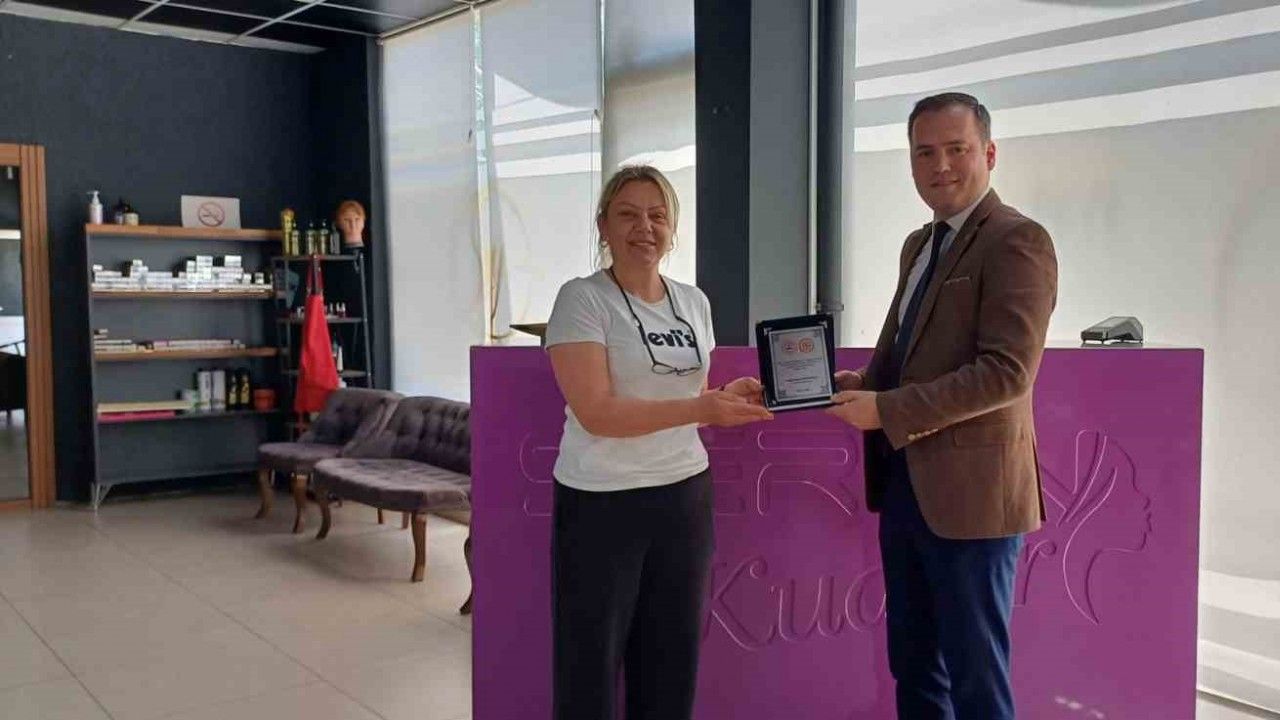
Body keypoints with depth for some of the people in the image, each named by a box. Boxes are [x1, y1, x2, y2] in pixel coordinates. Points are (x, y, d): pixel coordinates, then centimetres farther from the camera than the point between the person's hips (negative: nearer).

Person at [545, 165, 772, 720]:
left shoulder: (694, 301, 9)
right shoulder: (582, 299, -9)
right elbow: (596, 413, -19)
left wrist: (728, 399, -4)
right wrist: (701, 409, -26)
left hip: (684, 496, 6)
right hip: (601, 503, -5)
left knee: (673, 664, 16)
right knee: (591, 669, 7)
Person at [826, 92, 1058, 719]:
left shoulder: (1017, 241, -12)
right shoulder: (918, 245, 15)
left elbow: (1007, 371, -21)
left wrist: (885, 410, -22)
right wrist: (864, 384, 1)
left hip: (968, 487, -8)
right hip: (905, 481, 8)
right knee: (912, 665, 18)